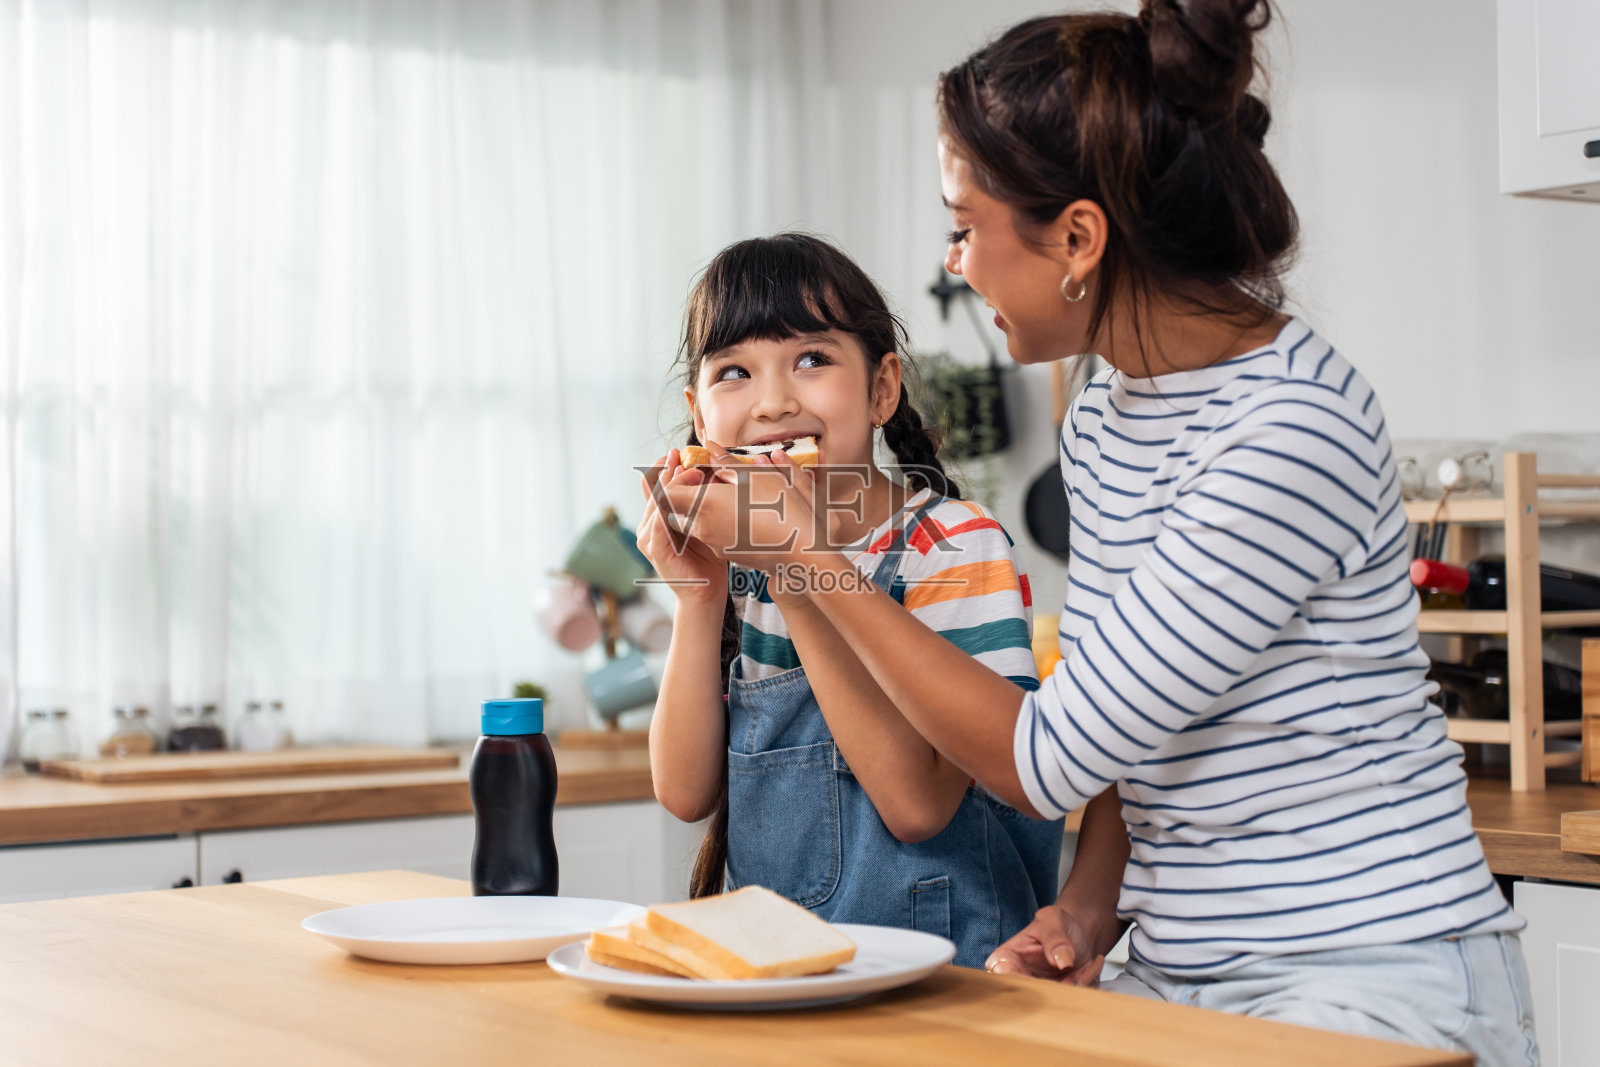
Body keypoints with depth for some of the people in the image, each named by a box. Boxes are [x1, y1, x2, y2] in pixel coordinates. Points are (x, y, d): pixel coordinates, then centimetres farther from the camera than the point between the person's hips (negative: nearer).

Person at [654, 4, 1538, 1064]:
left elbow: (1050, 762, -16)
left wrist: (811, 557, -8)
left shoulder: (1292, 431, -20)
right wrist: (1087, 908, -2)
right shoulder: (1103, 420, 8)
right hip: (1180, 977, 8)